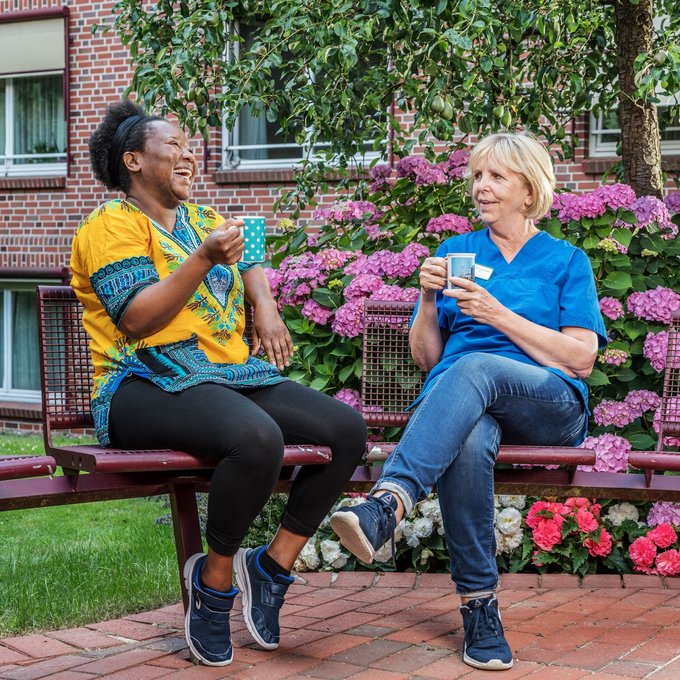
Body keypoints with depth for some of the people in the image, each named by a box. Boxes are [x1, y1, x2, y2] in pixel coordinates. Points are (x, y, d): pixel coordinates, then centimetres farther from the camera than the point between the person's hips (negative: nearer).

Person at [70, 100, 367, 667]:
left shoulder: (201, 218, 23)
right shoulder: (113, 225, -1)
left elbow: (248, 265, 31)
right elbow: (137, 318, -13)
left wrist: (264, 305, 9)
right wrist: (204, 258, -22)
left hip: (234, 375, 8)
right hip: (151, 383, -8)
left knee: (348, 429, -12)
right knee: (257, 438, -37)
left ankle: (274, 563, -2)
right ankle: (215, 578, -14)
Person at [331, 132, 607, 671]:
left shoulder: (566, 261, 15)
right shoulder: (455, 252, 22)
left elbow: (582, 359, 1)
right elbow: (425, 357, 19)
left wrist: (499, 315, -8)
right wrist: (429, 300, 0)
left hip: (548, 407, -2)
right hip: (460, 402, 2)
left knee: (475, 368, -37)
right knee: (468, 444, -38)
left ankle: (386, 505, -54)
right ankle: (479, 607, -33)